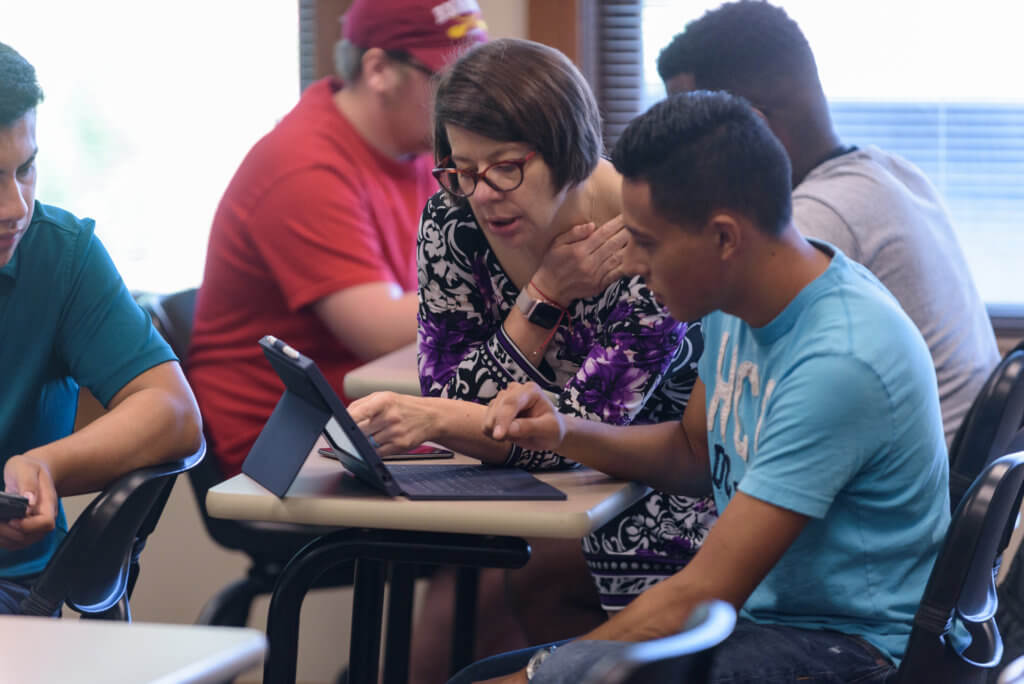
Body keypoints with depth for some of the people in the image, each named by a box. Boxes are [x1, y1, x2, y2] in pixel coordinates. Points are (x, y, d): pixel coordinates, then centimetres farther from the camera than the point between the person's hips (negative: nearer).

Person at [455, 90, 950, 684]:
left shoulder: (838, 361, -25)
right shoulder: (738, 303, 3)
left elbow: (703, 597, -24)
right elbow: (695, 451, 23)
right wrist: (564, 434, 5)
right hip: (761, 610, 9)